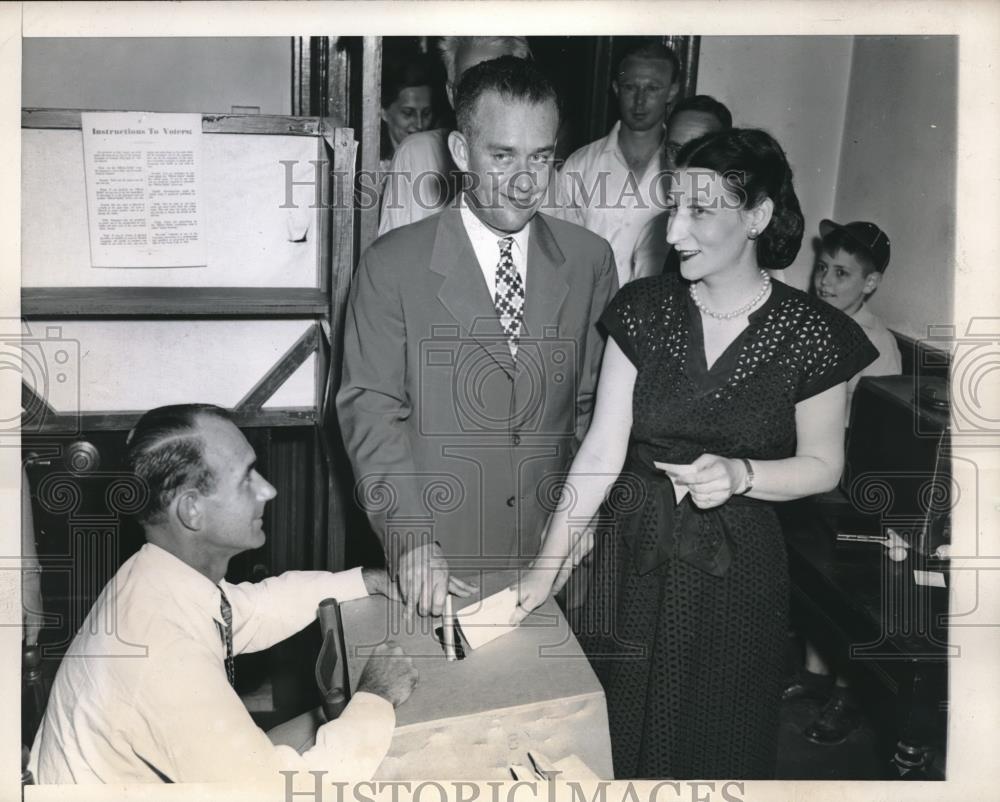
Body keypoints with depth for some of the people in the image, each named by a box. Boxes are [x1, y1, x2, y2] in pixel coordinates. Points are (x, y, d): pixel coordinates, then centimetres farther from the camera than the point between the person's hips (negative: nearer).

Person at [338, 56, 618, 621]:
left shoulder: (590, 260, 1)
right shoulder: (392, 266, -7)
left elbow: (595, 404, 6)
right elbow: (371, 409, -9)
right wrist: (411, 537, -19)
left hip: (551, 555, 3)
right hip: (436, 559, -2)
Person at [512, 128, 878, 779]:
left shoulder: (810, 333, -10)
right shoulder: (644, 309, -5)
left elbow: (823, 465, -1)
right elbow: (604, 445, -8)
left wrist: (740, 474, -21)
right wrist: (549, 562, -14)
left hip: (736, 572, -1)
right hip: (633, 561, 2)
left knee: (716, 742, 15)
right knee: (617, 732, 15)